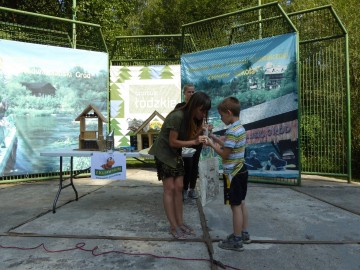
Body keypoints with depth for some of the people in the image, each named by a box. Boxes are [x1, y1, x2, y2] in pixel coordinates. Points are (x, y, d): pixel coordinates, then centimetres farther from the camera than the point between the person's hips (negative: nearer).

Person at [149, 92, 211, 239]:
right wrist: (194, 141, -30)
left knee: (179, 188, 6)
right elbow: (173, 142, -24)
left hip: (176, 154, 8)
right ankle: (173, 226, 5)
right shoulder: (177, 116, -27)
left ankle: (180, 222, 16)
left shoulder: (194, 118, -2)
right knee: (169, 189, -4)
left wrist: (200, 130, -18)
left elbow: (189, 138, -3)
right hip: (164, 153, -7)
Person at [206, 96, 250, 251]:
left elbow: (224, 154, -20)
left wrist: (211, 144, -8)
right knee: (241, 203, 18)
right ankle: (244, 234, 30)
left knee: (235, 206, 0)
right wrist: (215, 138, 13)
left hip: (232, 174, -10)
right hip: (241, 170, 10)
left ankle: (236, 240, 12)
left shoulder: (232, 131, -22)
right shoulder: (240, 128, 9)